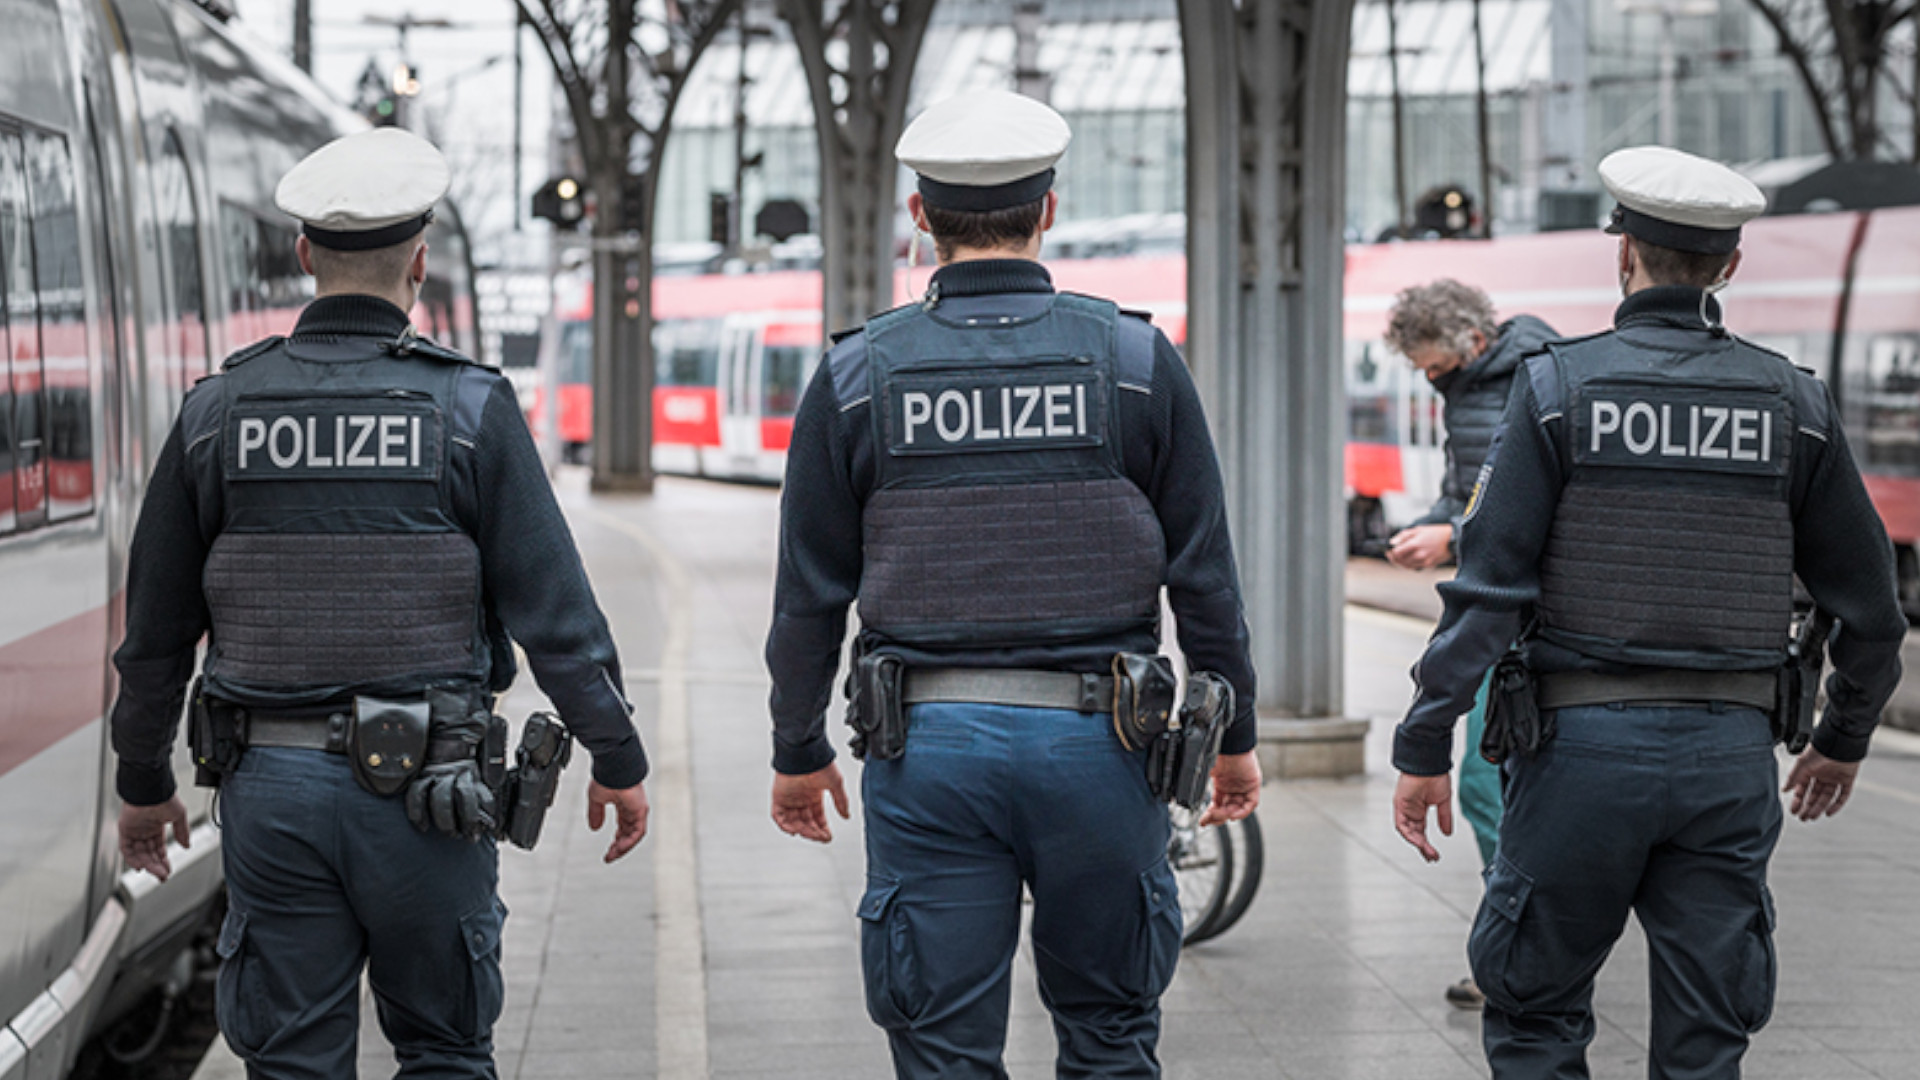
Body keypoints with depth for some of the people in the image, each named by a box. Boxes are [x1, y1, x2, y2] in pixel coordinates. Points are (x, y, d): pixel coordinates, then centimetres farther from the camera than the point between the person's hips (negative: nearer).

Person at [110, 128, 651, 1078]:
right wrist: (618, 760, 4)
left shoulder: (218, 411, 1)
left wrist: (143, 784, 18)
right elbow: (554, 609, -6)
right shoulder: (468, 409, -6)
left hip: (270, 785, 2)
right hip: (422, 786, -2)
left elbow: (156, 626, 7)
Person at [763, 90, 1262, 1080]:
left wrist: (799, 753, 14)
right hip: (1097, 738, 0)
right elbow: (1204, 576, 2)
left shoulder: (858, 375, 0)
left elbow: (811, 595, 3)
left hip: (929, 743, 0)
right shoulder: (1137, 361, -1)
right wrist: (1234, 734, 12)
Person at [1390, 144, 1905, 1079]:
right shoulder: (1792, 403, 4)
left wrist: (1423, 746, -5)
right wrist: (1843, 740, 24)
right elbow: (1867, 599, 10)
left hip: (1582, 744, -2)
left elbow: (1488, 586, -9)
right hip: (1729, 754, 2)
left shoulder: (1560, 385, -4)